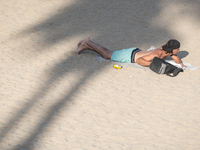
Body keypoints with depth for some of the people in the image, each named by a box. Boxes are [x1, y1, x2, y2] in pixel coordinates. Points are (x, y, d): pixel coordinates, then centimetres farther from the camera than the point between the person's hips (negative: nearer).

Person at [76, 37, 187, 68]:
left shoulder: (168, 51, -11)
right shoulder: (156, 54, -35)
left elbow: (176, 59, 9)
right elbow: (139, 60, -35)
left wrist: (180, 63, -12)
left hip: (136, 52, 7)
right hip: (130, 56, -7)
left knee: (108, 53, 20)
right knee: (106, 54, 9)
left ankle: (88, 44, 30)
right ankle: (87, 43, 22)